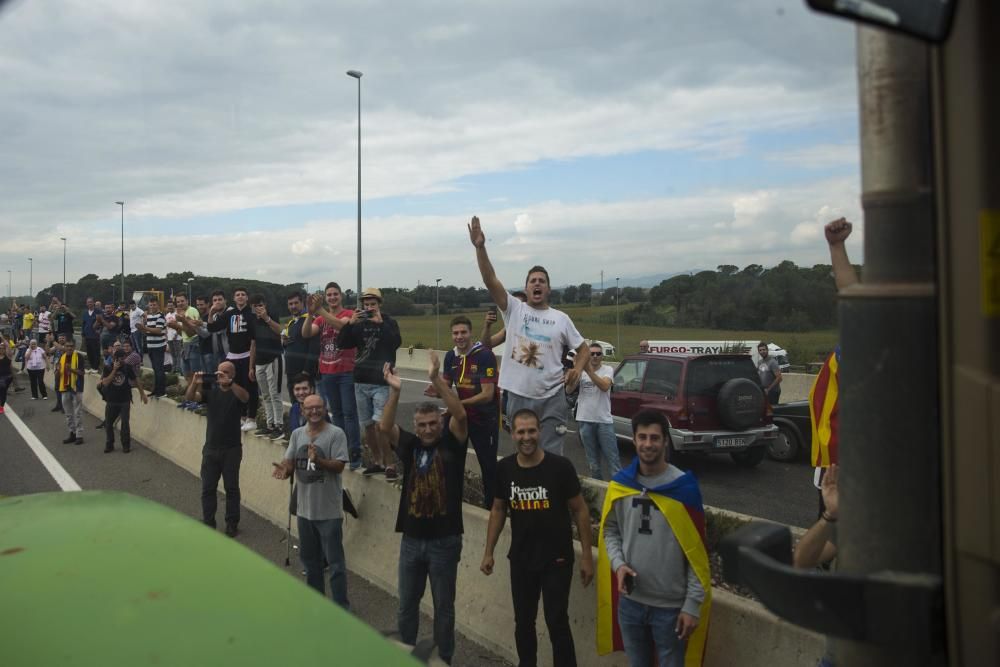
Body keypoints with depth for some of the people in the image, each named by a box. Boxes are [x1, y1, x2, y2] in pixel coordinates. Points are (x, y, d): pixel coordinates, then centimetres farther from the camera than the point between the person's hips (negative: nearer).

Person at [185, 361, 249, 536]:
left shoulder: (237, 392, -3)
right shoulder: (210, 391, 6)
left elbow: (245, 397, -26)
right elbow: (189, 397, -8)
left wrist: (229, 382, -39)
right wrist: (195, 383, -28)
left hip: (231, 449, -3)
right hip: (211, 448, 3)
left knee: (231, 488, 4)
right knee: (208, 487, 7)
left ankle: (232, 524, 12)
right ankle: (208, 522, 18)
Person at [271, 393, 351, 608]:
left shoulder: (336, 434, -12)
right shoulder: (297, 434, 6)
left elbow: (339, 466, -17)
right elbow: (290, 462, 6)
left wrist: (319, 461, -33)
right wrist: (284, 469, -16)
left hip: (329, 511, -6)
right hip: (304, 508, 7)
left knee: (335, 561, 0)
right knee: (309, 558, 21)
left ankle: (341, 607, 9)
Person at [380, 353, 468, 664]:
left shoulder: (452, 443, -5)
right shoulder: (409, 445, 3)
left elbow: (460, 415, -23)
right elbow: (385, 427, -12)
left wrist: (437, 380, -32)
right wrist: (395, 392, -27)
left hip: (444, 541, -3)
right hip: (411, 539, 3)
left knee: (444, 606, 10)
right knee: (407, 604, 16)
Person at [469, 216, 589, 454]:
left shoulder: (561, 318, 4)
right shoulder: (514, 310, 1)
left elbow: (582, 347, 11)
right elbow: (491, 281, -11)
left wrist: (577, 369, -9)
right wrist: (480, 247, -23)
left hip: (551, 399, 0)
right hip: (518, 396, 0)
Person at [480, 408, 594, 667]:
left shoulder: (560, 466, -17)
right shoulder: (504, 468, -6)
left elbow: (580, 510, -9)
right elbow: (498, 511, 7)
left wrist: (587, 556, -9)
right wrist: (489, 552, 7)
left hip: (557, 559, -4)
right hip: (520, 560, 4)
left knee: (557, 622, 1)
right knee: (523, 621, 18)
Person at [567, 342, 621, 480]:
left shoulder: (608, 370, -2)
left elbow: (604, 387, -22)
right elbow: (569, 390, -10)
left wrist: (589, 371, -35)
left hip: (604, 421, -2)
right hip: (585, 421, 2)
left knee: (612, 457, 0)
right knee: (592, 460, 13)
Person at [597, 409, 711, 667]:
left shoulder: (684, 488, -12)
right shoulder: (620, 484, -2)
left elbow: (697, 551, -10)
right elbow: (610, 531, 8)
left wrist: (692, 604, -11)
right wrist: (618, 564, -11)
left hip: (671, 605, -3)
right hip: (630, 601, 4)